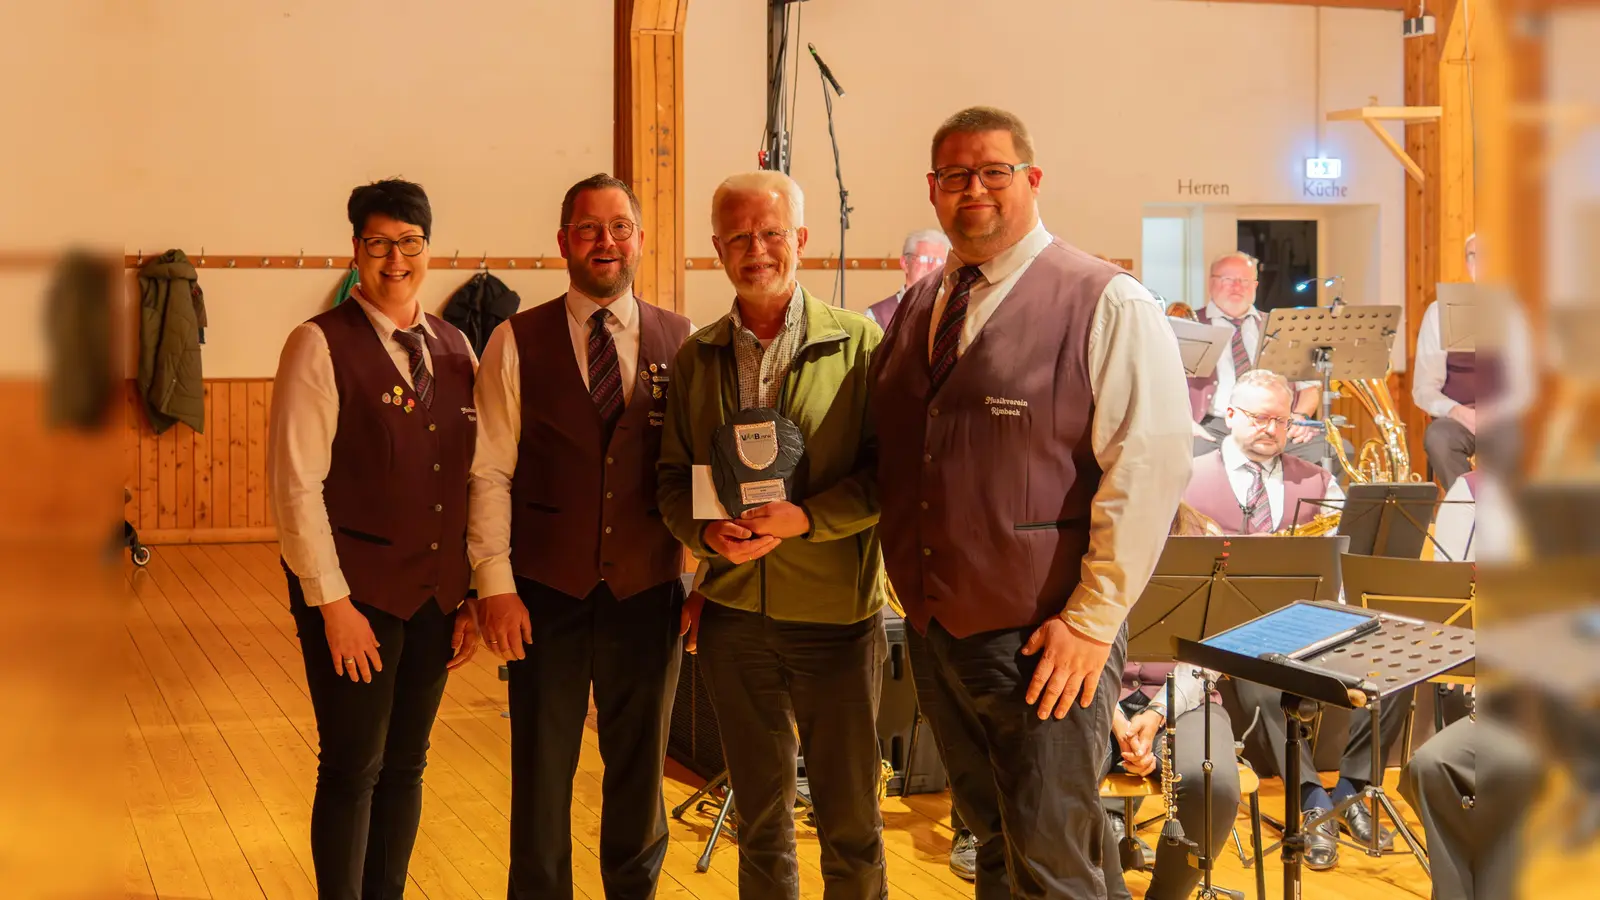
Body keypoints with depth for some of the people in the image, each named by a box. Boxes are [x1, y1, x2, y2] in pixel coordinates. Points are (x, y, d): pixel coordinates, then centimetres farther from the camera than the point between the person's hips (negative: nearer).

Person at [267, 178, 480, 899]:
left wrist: (471, 595, 6)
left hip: (436, 593, 5)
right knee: (353, 769, 1)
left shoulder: (453, 348, 9)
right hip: (354, 594, -5)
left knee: (405, 765, 13)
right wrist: (332, 602, -14)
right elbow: (295, 484, -11)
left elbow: (470, 480, 10)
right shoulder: (320, 345, -8)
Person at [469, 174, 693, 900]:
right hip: (548, 594, -1)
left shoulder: (680, 342, 2)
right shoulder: (517, 342, -2)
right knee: (542, 773, 10)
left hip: (648, 593, 1)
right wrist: (495, 586, -10)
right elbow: (489, 472, -4)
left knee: (639, 771, 15)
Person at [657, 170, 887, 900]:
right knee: (760, 818, 16)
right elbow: (672, 477, 10)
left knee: (850, 825, 6)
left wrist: (808, 518, -22)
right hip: (733, 615, 3)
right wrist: (708, 534, -11)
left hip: (837, 616, -3)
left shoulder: (860, 344, -5)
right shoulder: (695, 358, 7)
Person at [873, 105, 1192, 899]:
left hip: (1045, 641, -6)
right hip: (933, 631, 6)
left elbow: (1150, 467, -15)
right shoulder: (916, 311, 11)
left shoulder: (1109, 306, -9)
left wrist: (1094, 619, -18)